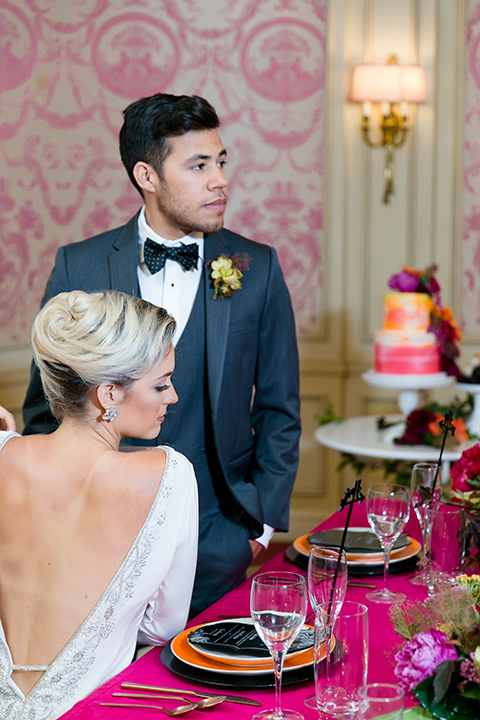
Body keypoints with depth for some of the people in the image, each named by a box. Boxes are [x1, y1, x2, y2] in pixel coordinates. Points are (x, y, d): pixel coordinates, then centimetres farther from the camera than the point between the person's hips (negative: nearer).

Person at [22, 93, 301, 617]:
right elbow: (45, 407, 5)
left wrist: (262, 525, 0)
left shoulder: (257, 268, 0)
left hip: (217, 542, 0)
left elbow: (279, 411, 5)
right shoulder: (79, 267, -2)